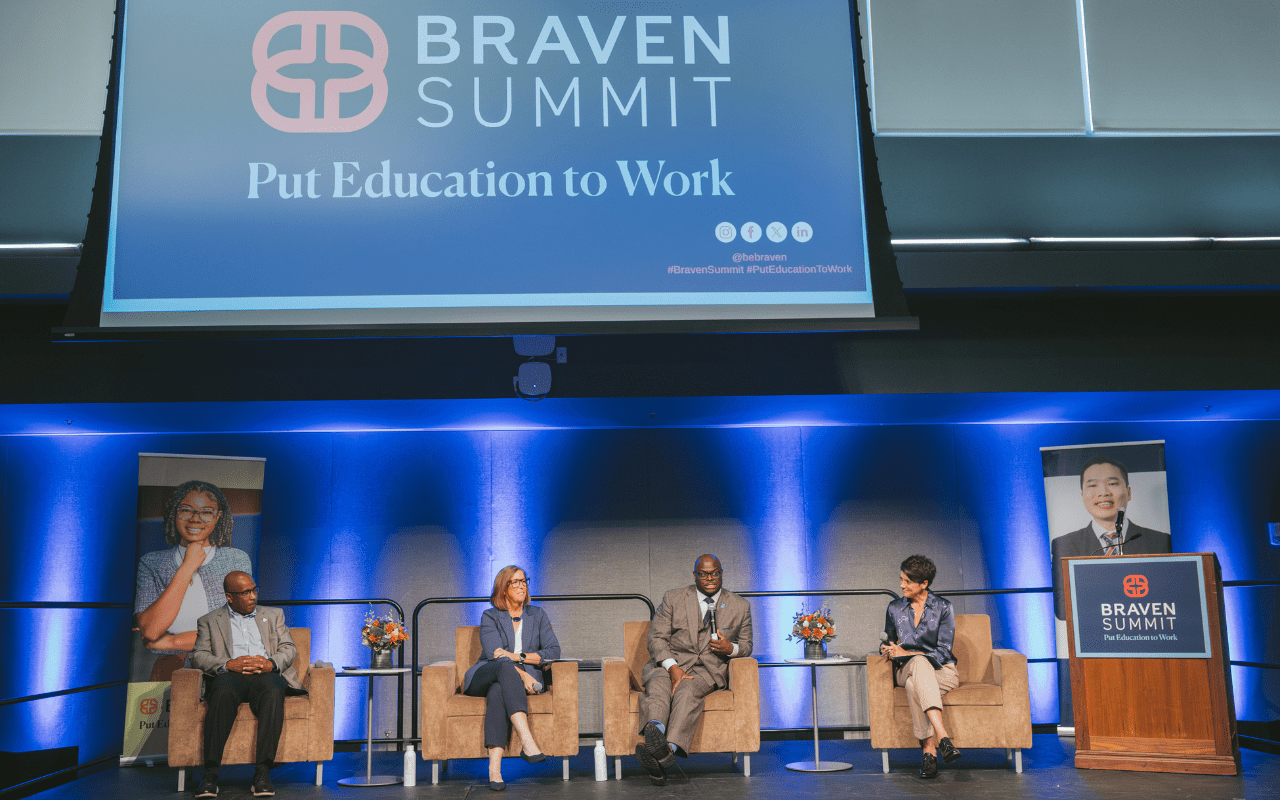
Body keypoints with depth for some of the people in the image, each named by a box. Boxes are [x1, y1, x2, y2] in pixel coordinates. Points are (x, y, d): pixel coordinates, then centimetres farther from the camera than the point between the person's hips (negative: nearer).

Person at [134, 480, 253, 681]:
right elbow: (150, 630, -5)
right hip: (170, 670, 1)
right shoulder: (152, 563, 10)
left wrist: (171, 641, -4)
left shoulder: (236, 559, 8)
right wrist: (188, 567, -5)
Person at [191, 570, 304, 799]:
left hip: (266, 674, 1)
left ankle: (263, 771, -39)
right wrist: (227, 664, -12)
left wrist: (271, 663, -9)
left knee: (273, 693, -36)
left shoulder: (273, 615, 25)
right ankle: (210, 773, -36)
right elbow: (198, 656, 8)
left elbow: (289, 648, 14)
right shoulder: (209, 621, 21)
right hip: (230, 675, 0)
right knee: (223, 694, -37)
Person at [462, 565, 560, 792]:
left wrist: (519, 657, -9)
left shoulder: (537, 615, 17)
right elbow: (494, 654, -7)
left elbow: (553, 651, 5)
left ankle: (494, 768, -50)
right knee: (505, 667, -38)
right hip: (485, 676, -1)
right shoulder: (490, 617, 9)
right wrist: (521, 674, -22)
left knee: (498, 691, -36)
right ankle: (527, 742, -55)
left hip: (526, 676, 1)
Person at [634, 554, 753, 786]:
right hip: (670, 663, 1)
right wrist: (672, 667, -17)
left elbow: (746, 646, 19)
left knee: (688, 689, -35)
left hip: (710, 669, -1)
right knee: (658, 684, -34)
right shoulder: (673, 598, 9)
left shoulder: (740, 606, 13)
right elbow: (656, 638, 2)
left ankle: (669, 748, -55)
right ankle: (655, 733, -63)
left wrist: (731, 648, -7)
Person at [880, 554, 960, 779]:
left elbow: (943, 652, -7)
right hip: (905, 670, 2)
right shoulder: (894, 608, 9)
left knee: (913, 684, -38)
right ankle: (942, 737, -50)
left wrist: (906, 653, -15)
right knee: (919, 662, -38)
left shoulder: (942, 607, -1)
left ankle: (928, 751, -39)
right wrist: (888, 648, -4)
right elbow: (888, 642, 21)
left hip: (941, 671, -1)